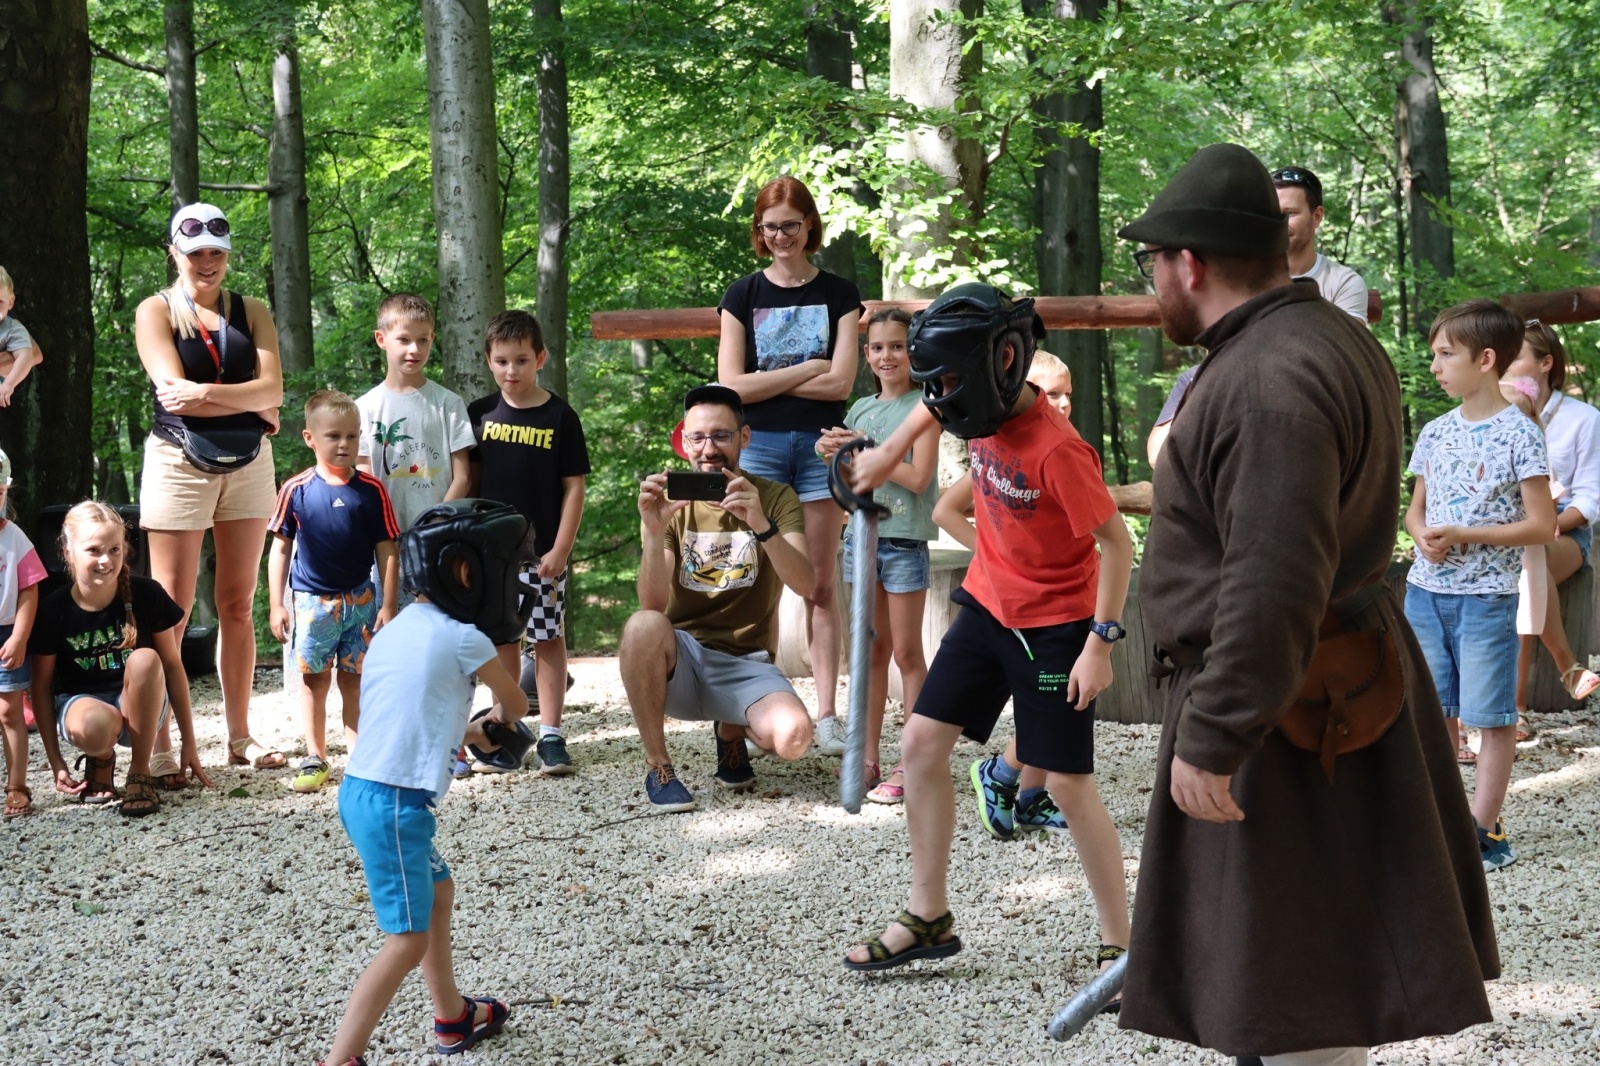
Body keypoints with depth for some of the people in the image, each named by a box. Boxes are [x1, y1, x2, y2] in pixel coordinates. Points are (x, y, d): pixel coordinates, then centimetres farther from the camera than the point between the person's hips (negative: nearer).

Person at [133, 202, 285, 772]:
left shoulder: (251, 312, 11)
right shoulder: (156, 312, 2)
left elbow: (273, 388, -4)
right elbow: (176, 391, -13)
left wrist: (205, 394, -17)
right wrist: (251, 405, -10)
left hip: (248, 464, 4)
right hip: (179, 463, -4)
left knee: (238, 606, 8)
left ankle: (240, 737, 15)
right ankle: (158, 750, -5)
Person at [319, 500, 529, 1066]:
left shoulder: (396, 630, 13)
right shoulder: (464, 640, -8)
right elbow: (515, 705, 11)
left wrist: (467, 732, 25)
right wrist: (496, 719, 32)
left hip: (363, 788, 9)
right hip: (396, 803, -9)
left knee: (438, 894, 26)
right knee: (408, 940, -5)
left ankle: (453, 1018, 41)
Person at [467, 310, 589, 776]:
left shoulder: (559, 417, -3)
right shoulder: (481, 414, 5)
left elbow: (573, 487, -4)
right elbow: (470, 479, 11)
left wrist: (560, 549, -10)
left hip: (542, 552, -3)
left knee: (548, 637, 1)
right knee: (502, 639, 9)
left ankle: (550, 736, 6)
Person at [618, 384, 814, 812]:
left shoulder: (776, 499, 0)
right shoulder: (670, 503, 0)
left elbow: (805, 584, -17)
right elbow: (653, 604, -14)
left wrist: (761, 525, -34)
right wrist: (654, 533, -32)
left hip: (745, 665, 0)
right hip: (680, 663, 0)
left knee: (793, 736, -31)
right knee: (643, 627, -35)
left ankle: (731, 730, 8)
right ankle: (657, 767, -16)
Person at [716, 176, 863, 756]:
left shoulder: (839, 294, 6)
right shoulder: (743, 295, 7)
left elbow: (840, 382, -5)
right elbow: (731, 386, -3)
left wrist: (767, 380, -6)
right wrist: (804, 371, -5)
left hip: (820, 444, 0)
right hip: (757, 444, 0)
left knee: (821, 585, 1)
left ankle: (827, 714, 2)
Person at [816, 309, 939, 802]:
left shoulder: (922, 405, -5)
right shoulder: (861, 409, 12)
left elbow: (917, 477, -15)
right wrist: (831, 450, -2)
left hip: (905, 539, -5)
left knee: (906, 653, -2)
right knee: (872, 650, 9)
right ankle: (868, 759, 12)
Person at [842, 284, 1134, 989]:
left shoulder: (1056, 448, -26)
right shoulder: (982, 417, -4)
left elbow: (1116, 543, -23)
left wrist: (1099, 643, -23)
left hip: (1052, 626, -8)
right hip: (986, 606, 8)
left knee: (1068, 785, -5)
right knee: (921, 744, 5)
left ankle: (1118, 947, 7)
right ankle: (928, 918, 16)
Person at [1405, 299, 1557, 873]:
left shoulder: (1518, 434, -10)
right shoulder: (1435, 432, 8)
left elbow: (1542, 525, -11)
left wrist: (1464, 536, -18)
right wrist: (1423, 537, -6)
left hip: (1486, 595, -6)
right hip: (1426, 590, 6)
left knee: (1491, 716, 0)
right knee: (1436, 711, 10)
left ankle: (1483, 827, 6)